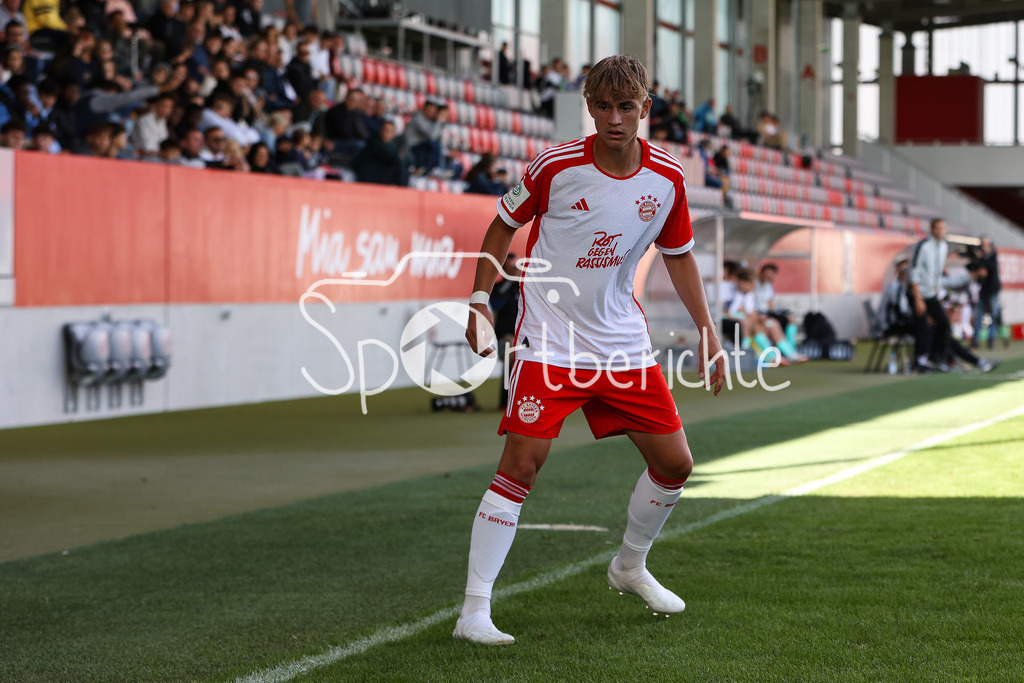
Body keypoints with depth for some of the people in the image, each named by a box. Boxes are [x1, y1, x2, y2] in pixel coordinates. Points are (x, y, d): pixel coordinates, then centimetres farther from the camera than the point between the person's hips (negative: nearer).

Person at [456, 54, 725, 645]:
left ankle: (631, 566, 34)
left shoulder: (668, 179, -2)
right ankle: (475, 611, -11)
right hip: (549, 343, -4)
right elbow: (504, 225, 3)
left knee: (675, 463, 7)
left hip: (624, 344, 5)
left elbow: (679, 255, 13)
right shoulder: (555, 166, -13)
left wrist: (708, 331, 9)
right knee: (521, 465, -14)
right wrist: (481, 299, -6)